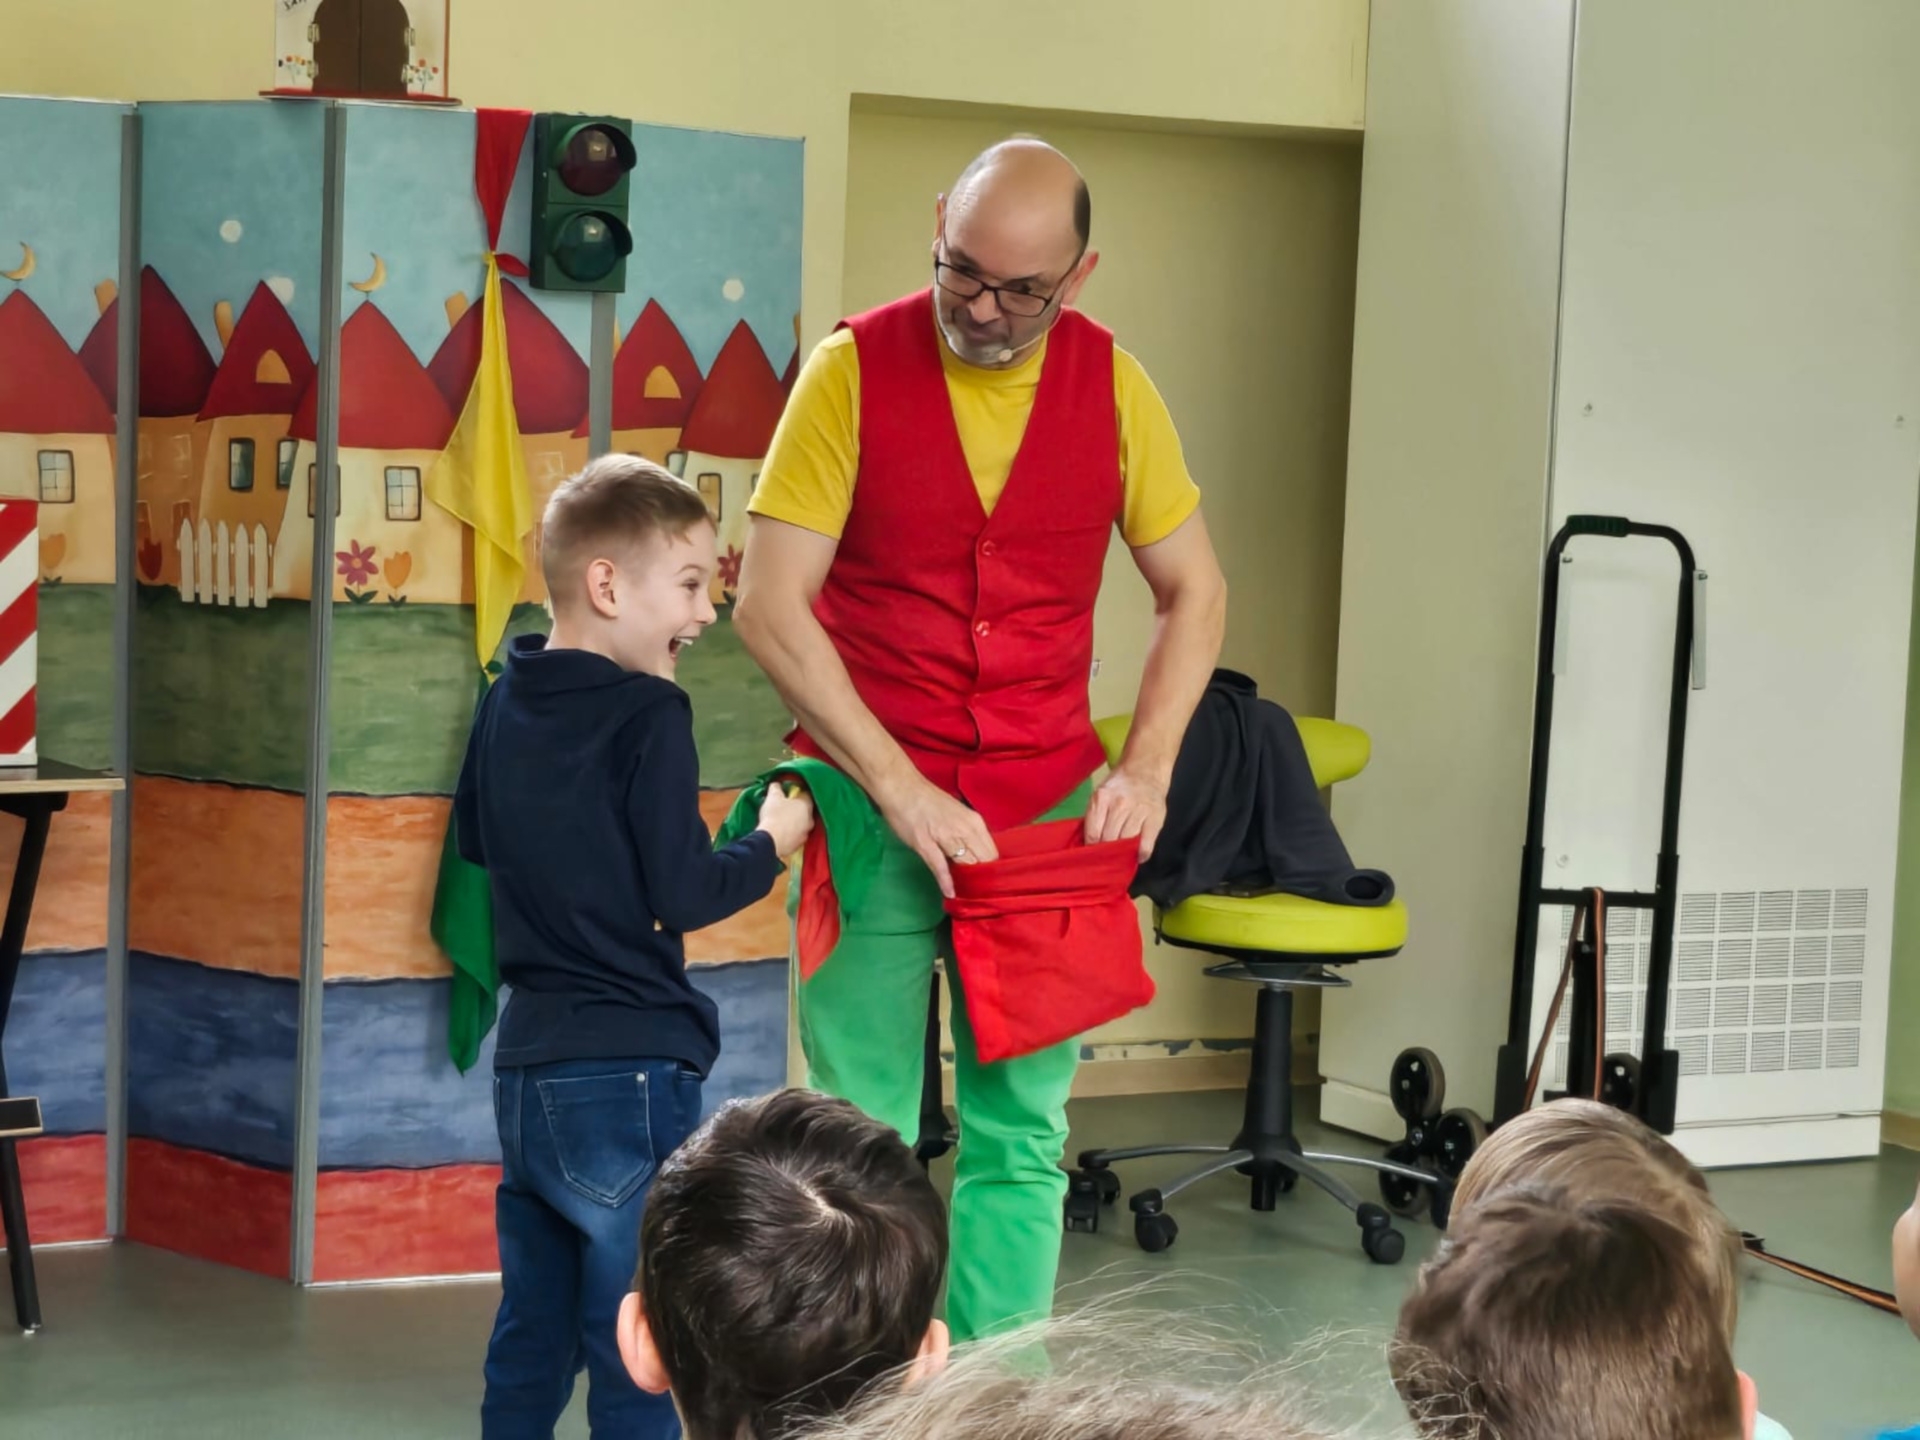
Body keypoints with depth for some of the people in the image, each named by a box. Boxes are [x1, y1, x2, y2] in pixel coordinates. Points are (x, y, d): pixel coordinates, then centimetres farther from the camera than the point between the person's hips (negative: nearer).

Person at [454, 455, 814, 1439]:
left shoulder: (504, 701, 8)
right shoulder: (648, 715, -15)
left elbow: (472, 835, 23)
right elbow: (681, 896, -16)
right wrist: (771, 846, -1)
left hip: (527, 1063, 8)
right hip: (628, 1071, -8)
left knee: (531, 1336, 16)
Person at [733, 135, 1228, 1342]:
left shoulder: (1113, 386, 2)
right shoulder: (854, 370, -6)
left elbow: (1195, 591, 12)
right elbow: (770, 608, -10)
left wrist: (1147, 764, -4)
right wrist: (901, 790, -16)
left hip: (1047, 818, 3)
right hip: (874, 810, -2)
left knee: (1021, 1137, 5)